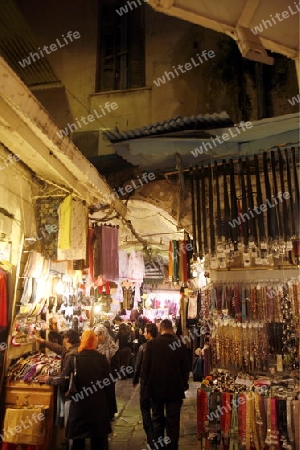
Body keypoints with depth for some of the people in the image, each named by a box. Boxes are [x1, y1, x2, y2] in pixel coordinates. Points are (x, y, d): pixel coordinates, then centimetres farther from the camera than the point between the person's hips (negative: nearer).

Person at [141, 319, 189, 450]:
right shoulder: (181, 345, -10)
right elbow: (185, 367, -3)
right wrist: (184, 384, 11)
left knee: (157, 420, 16)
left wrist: (145, 383, 7)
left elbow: (145, 366, -6)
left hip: (155, 387, 1)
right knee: (173, 422, 10)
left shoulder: (151, 344, -10)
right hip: (175, 388, -1)